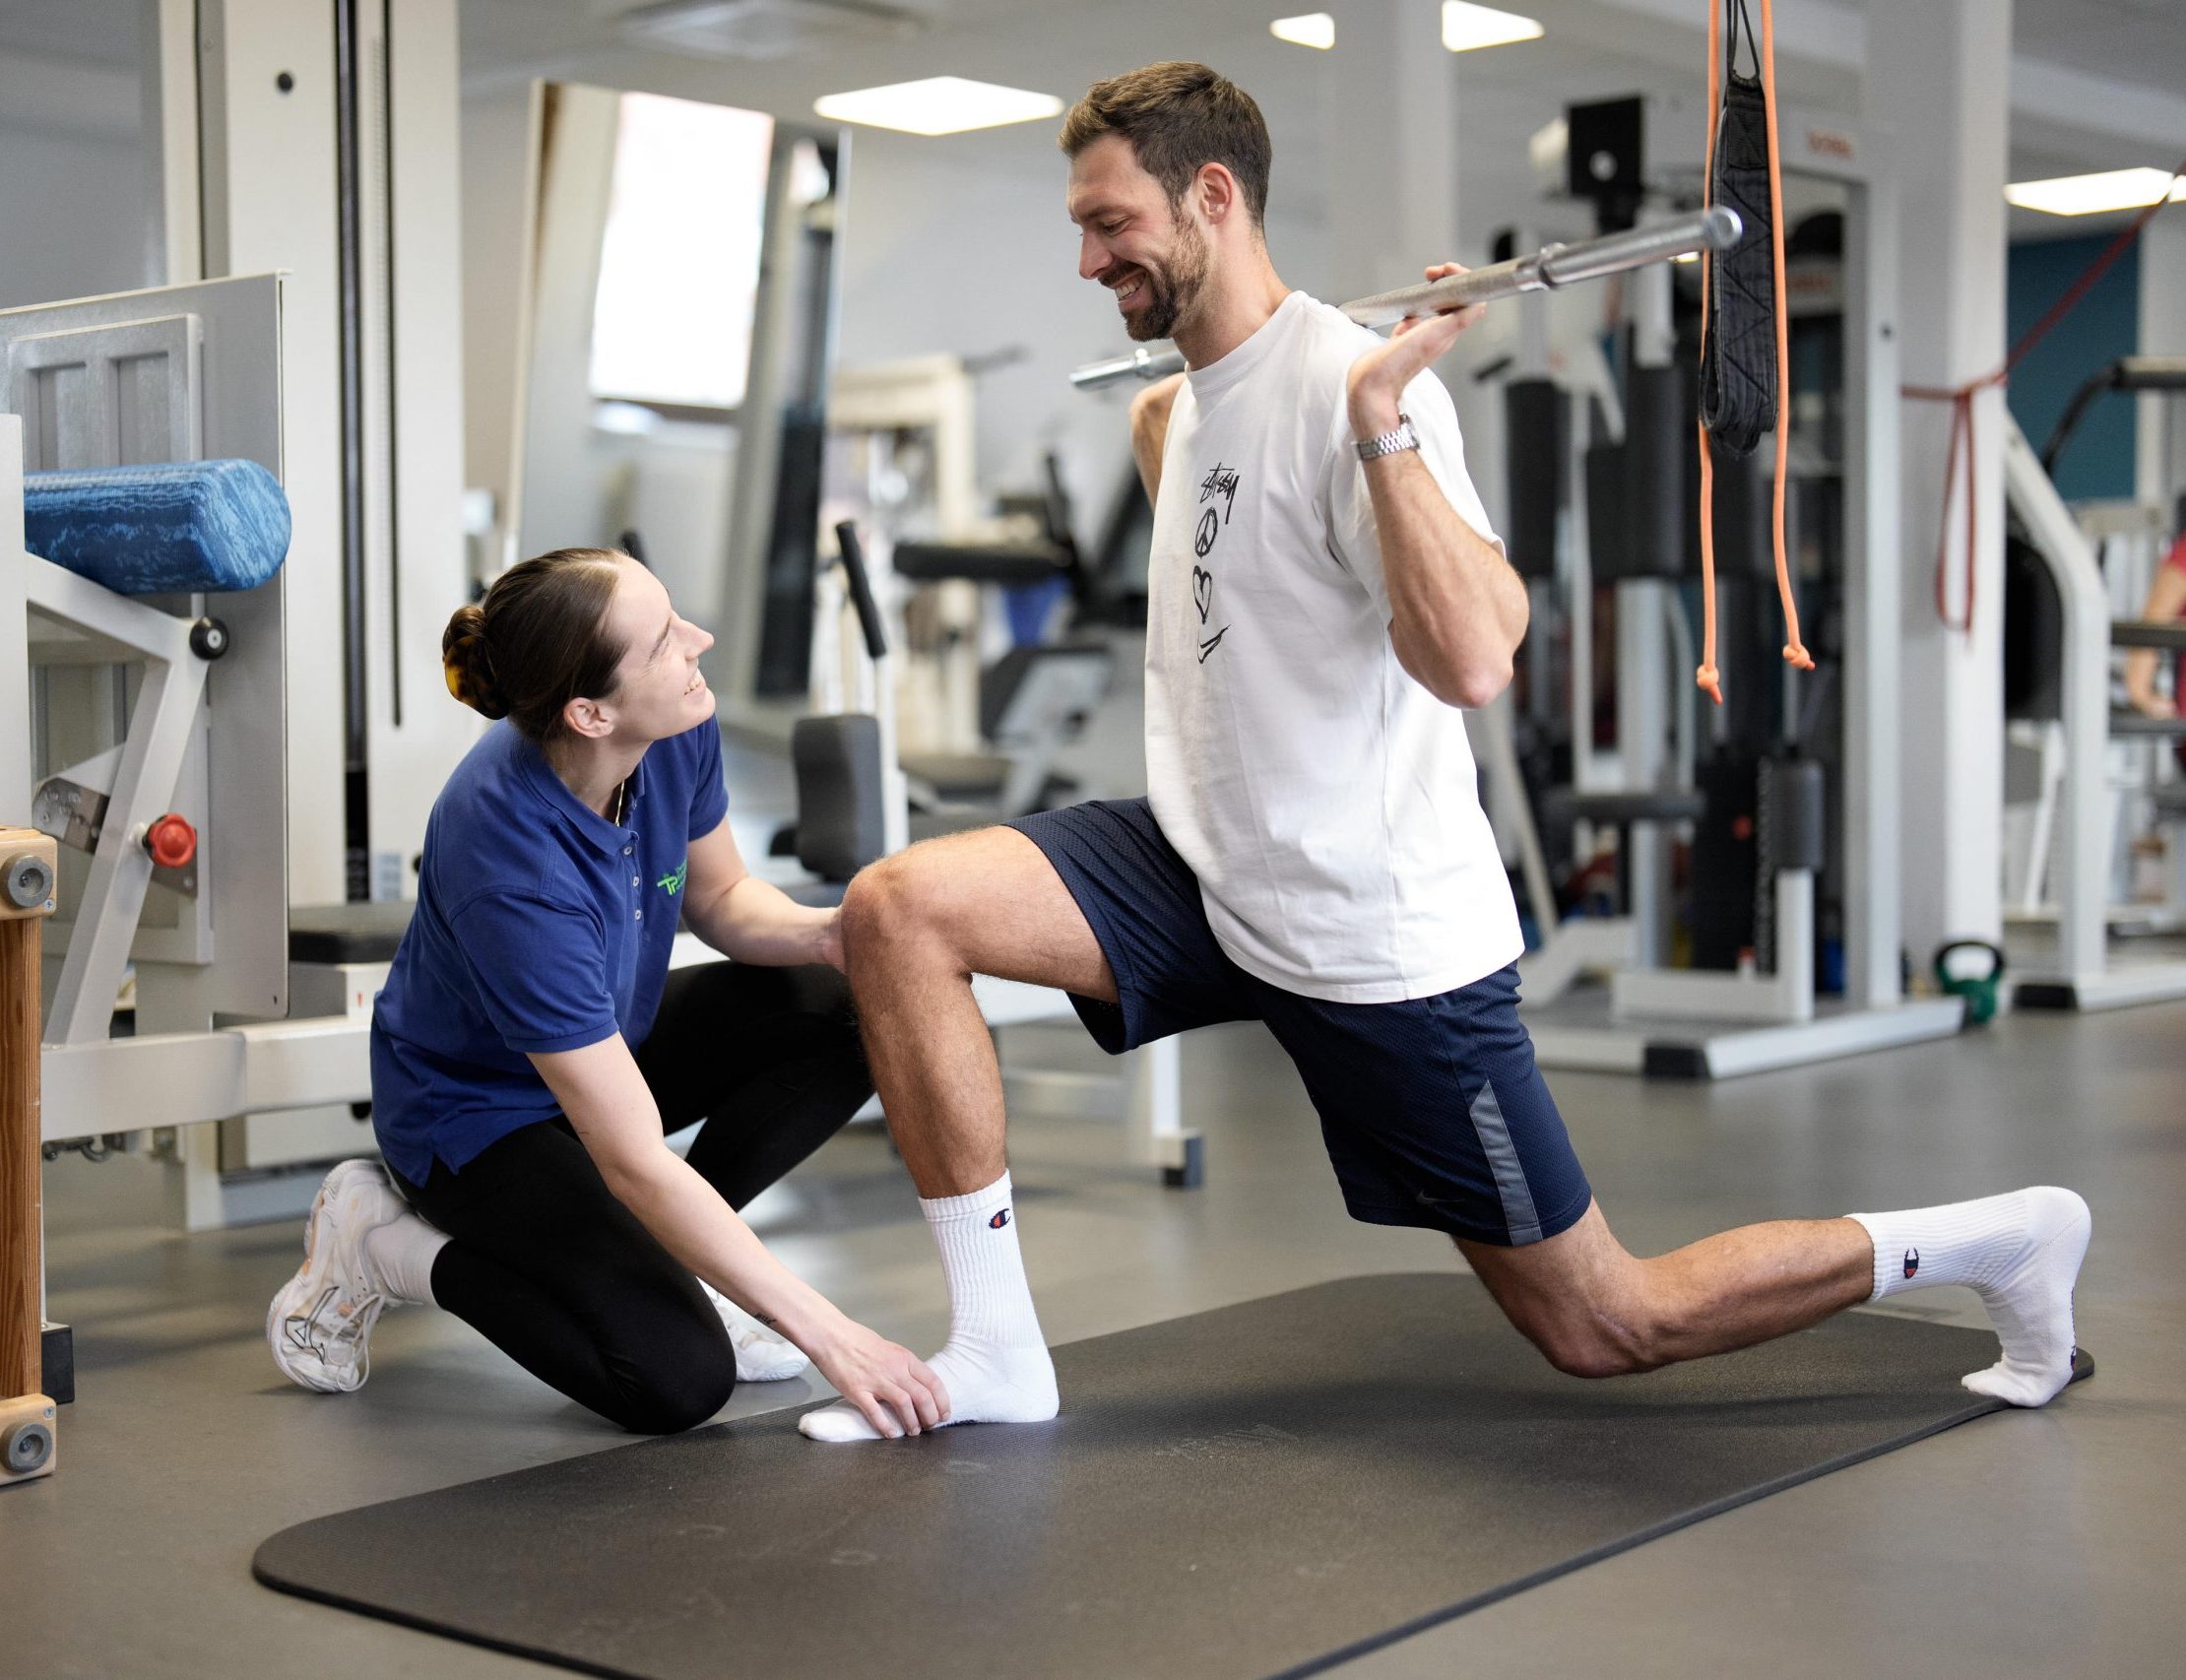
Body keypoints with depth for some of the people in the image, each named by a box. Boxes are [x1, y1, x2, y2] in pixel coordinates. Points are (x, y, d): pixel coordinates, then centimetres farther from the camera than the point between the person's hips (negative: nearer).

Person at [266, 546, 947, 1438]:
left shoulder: (678, 734, -19)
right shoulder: (515, 872, -38)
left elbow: (718, 895, 4)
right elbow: (637, 1164, -35)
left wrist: (826, 932, -20)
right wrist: (830, 1338, -33)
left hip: (611, 1038, 7)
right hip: (478, 1109, -7)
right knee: (680, 1377, -22)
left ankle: (662, 1253, 2)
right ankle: (390, 1244, -1)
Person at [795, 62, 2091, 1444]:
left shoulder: (1350, 387, -19)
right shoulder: (1199, 396, 7)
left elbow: (1473, 662, -34)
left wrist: (1380, 418, -34)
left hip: (1375, 940, -8)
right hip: (1212, 877, 8)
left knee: (1606, 1329, 4)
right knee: (900, 908, -11)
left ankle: (1998, 1241, 25)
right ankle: (997, 1353, -4)